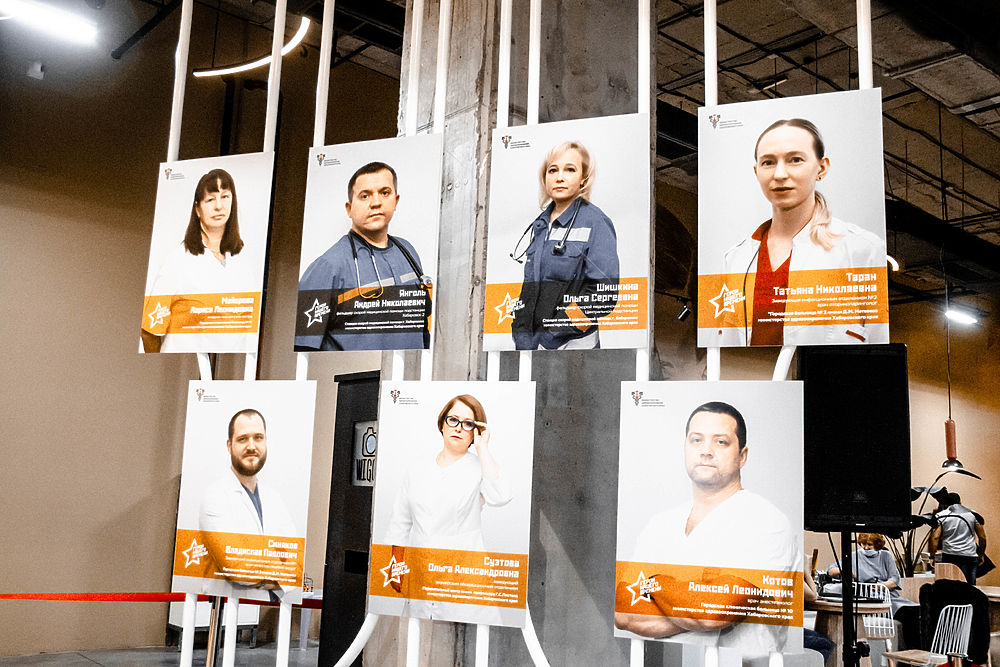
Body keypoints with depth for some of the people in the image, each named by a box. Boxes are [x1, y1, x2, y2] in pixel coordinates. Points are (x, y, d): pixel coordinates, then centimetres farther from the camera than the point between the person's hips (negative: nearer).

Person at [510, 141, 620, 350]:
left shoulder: (595, 222, -9)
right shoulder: (540, 225, 11)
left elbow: (604, 294, -17)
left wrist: (553, 331, -17)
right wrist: (522, 336, 5)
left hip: (574, 343, -6)